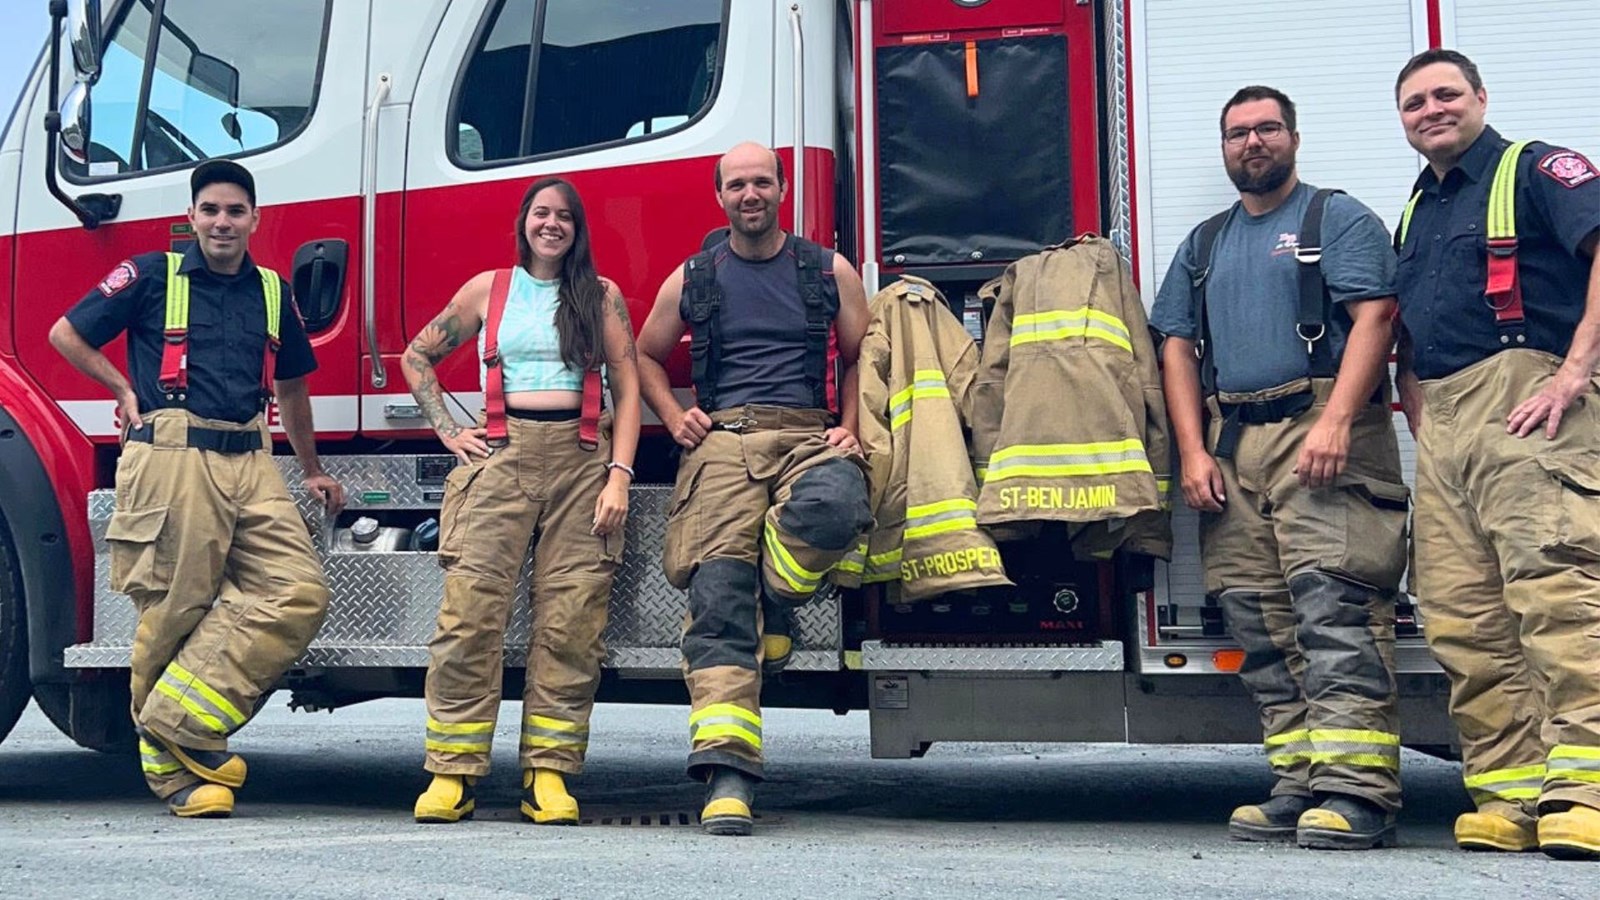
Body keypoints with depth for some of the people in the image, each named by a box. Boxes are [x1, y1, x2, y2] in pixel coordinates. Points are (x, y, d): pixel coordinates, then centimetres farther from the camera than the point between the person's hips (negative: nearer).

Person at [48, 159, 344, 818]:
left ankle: (180, 722, -3)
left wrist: (312, 471, 32)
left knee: (298, 591, -10)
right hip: (171, 459, -4)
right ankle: (172, 769, 7)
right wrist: (125, 390, 7)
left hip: (250, 462, 5)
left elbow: (290, 385, 27)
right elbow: (66, 334, 11)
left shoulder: (272, 292, 17)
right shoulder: (152, 275, 5)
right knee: (174, 611, -3)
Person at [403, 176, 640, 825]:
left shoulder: (602, 296, 14)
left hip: (582, 460, 0)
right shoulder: (488, 289, 15)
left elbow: (628, 388, 8)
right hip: (502, 455, 0)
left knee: (571, 620, -6)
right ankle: (452, 772, -7)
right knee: (470, 609, -10)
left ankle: (550, 772, -1)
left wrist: (619, 475, -4)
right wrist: (448, 431, 9)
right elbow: (417, 357, 22)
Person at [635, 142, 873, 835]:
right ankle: (726, 773, -23)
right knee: (719, 593, -17)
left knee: (835, 505, -38)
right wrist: (674, 418, 11)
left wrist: (849, 428, 3)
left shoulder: (830, 272, 15)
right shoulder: (691, 280, 17)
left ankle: (775, 604, -5)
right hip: (722, 441, 1)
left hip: (809, 435, 0)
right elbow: (647, 355, 28)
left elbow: (859, 358, 19)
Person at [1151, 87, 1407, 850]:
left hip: (1320, 435, -6)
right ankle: (1299, 784, 3)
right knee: (1258, 620, 0)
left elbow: (1374, 316, -6)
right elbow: (1178, 349, 17)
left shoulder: (1338, 219, 8)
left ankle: (1358, 790, -16)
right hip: (1232, 444, 6)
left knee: (1334, 607, -15)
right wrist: (1193, 452, 4)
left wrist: (1336, 421, -19)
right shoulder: (1204, 244, 24)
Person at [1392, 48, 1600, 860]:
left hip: (1524, 405, -8)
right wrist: (1419, 421, 17)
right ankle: (1508, 792, 3)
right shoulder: (1417, 210, 26)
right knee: (1461, 616, 1)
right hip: (1443, 424, 8)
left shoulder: (1533, 170, 3)